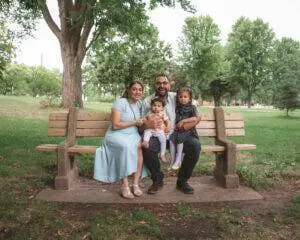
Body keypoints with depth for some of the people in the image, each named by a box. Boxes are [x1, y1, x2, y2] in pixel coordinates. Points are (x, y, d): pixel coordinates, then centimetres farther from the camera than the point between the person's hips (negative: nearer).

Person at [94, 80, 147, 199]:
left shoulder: (140, 104, 11)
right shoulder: (120, 102, -9)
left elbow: (140, 123, 20)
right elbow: (115, 125, -16)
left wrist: (143, 123, -4)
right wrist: (134, 122, -12)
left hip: (133, 135, 5)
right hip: (116, 135, -5)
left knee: (140, 146, -28)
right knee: (126, 147, -36)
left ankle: (136, 184, -23)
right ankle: (125, 186, -28)